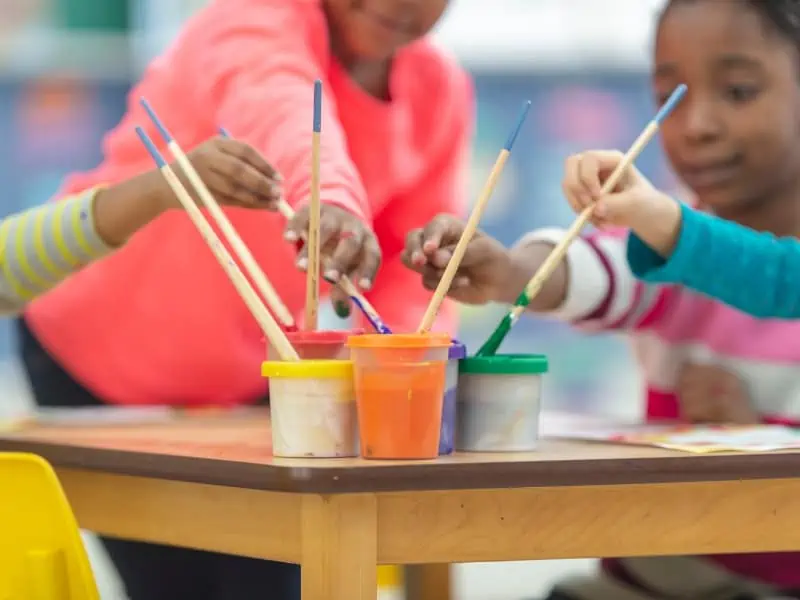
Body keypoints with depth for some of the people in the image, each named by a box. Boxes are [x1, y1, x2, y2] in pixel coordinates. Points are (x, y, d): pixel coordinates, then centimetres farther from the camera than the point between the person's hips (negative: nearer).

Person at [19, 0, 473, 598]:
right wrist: (333, 199, -70)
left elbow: (420, 272, -6)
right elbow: (279, 110, -49)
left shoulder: (441, 92, -5)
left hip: (256, 376, 6)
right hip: (102, 355, -6)